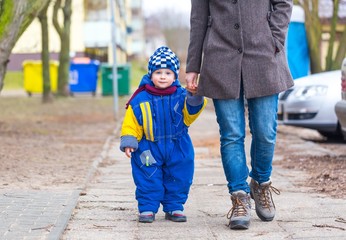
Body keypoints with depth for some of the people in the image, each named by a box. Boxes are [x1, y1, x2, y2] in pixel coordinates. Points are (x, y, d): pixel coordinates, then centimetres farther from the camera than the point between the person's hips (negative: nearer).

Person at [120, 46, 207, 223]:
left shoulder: (181, 96, -3)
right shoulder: (141, 99, -8)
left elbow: (188, 117, -1)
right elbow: (131, 123, -4)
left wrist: (195, 101, -17)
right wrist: (128, 142, -12)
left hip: (177, 149, 2)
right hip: (149, 150, -2)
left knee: (179, 179, 8)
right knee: (148, 179, -1)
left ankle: (174, 207, 22)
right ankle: (147, 208, 12)